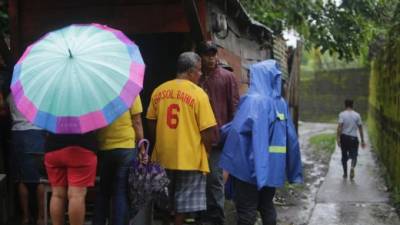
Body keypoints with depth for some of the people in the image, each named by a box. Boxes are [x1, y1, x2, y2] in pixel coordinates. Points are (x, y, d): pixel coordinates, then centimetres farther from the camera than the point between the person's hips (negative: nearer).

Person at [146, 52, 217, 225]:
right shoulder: (198, 93, -11)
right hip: (189, 157, -4)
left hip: (163, 157, 4)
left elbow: (151, 126, 9)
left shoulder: (159, 91, 2)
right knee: (183, 203, 9)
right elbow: (208, 132, -12)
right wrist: (206, 153, 6)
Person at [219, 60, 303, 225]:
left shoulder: (253, 99, -13)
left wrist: (221, 131, 2)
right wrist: (292, 169, 15)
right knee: (267, 206, 17)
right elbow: (290, 136, 9)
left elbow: (237, 128, -18)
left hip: (253, 163, -7)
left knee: (246, 209, 0)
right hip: (274, 164, 7)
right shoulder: (281, 102, 8)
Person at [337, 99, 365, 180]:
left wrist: (338, 138, -14)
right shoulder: (357, 115, 1)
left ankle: (345, 173, 19)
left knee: (344, 156, 13)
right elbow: (360, 128, 3)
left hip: (344, 137, 0)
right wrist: (362, 140, 9)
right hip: (354, 138, 0)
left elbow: (340, 127, -15)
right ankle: (352, 167, -22)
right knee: (354, 155, 7)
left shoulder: (342, 114, -4)